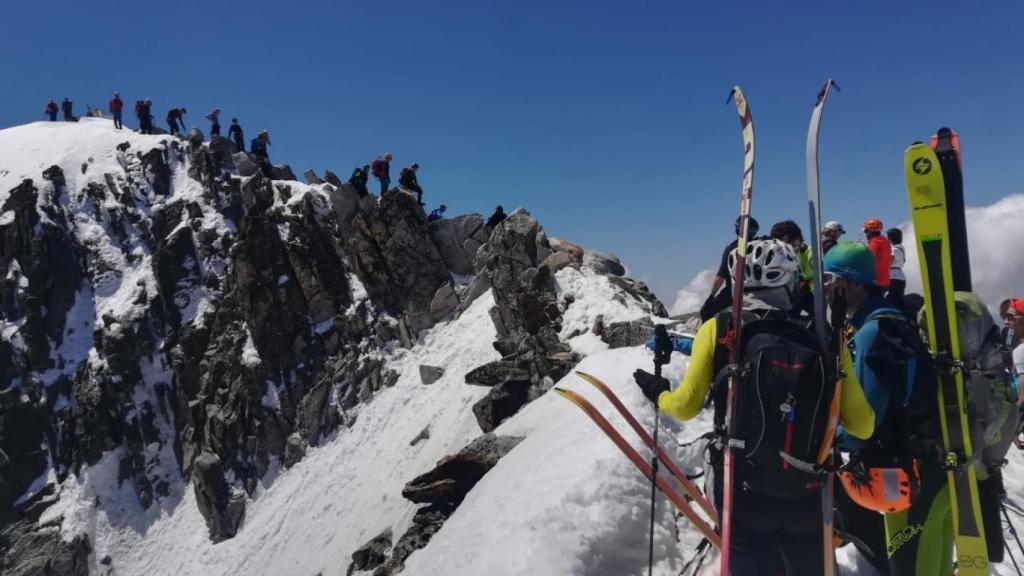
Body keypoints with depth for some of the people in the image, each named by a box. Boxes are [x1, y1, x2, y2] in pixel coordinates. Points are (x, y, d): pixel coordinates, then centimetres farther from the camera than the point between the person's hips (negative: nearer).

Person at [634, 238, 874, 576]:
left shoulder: (718, 330, -9)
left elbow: (685, 406, -8)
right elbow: (863, 427, -1)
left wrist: (657, 393, 14)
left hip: (745, 495, -2)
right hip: (809, 497, 3)